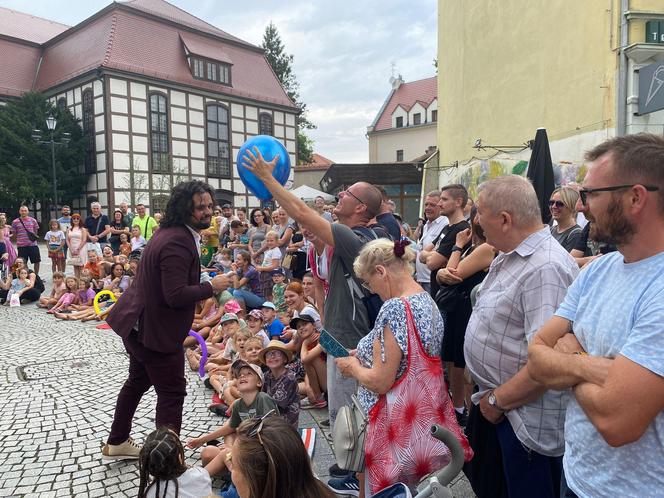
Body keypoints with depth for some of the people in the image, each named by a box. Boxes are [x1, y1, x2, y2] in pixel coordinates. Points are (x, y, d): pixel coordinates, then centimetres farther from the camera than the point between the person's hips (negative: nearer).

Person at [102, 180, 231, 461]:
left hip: (139, 322, 11)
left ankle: (116, 443, 45)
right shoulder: (177, 242, -28)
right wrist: (211, 286, -21)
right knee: (172, 392, 0)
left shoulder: (171, 233, 5)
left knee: (138, 381, 26)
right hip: (156, 329, -11)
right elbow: (176, 295, -32)